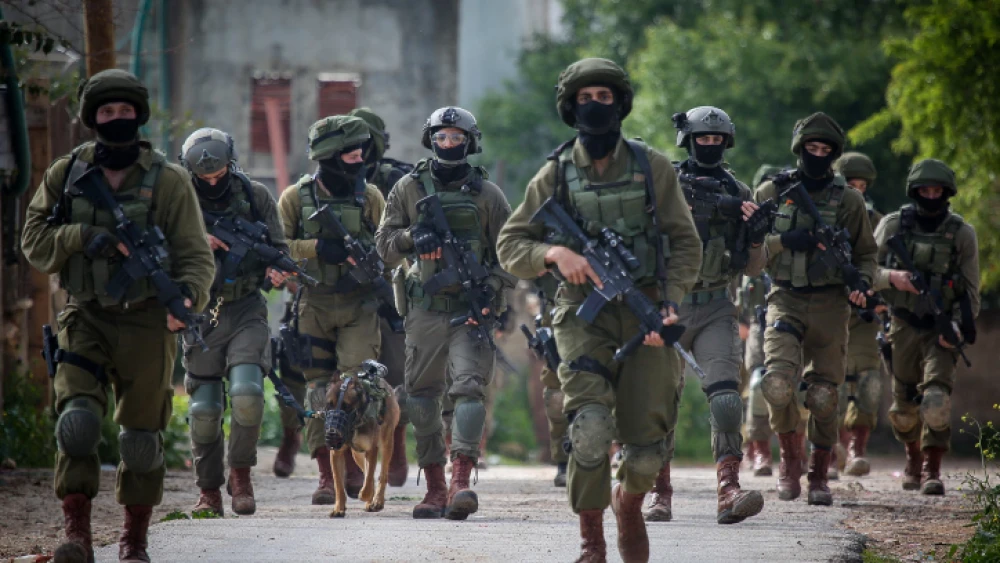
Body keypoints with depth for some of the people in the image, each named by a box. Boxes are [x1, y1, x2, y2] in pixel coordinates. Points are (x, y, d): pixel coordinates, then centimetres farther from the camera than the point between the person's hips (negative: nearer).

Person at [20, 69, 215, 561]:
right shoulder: (65, 175, 4)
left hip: (146, 322, -1)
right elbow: (34, 240, 4)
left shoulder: (168, 181, -2)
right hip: (86, 318, 1)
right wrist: (81, 237, -14)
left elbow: (196, 255, -3)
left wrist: (189, 294, -24)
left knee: (142, 436, 5)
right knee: (77, 419, -17)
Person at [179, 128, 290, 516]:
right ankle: (209, 491, 18)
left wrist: (277, 269, -11)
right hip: (201, 315, 1)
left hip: (246, 312, -1)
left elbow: (279, 247, 10)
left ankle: (241, 473, -2)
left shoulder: (255, 197, 3)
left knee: (246, 392, -21)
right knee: (204, 408, 2)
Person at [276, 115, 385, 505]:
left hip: (358, 303, 0)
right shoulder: (296, 198, 2)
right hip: (314, 303, 0)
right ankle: (327, 475, 4)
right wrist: (316, 248, -16)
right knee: (319, 387, 0)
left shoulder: (369, 197, 5)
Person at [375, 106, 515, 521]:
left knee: (469, 388, -17)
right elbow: (384, 245, 8)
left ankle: (461, 480, -24)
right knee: (423, 397, 4)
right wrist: (412, 236, -13)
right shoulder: (408, 189, 8)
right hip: (425, 310, 2)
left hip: (471, 309, -2)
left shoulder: (486, 194, 6)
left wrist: (493, 287, -10)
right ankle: (435, 487, 11)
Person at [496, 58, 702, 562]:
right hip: (584, 314, -1)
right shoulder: (555, 175, 5)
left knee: (647, 444, 0)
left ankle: (629, 504, 35)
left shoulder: (652, 167, 5)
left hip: (645, 314, 1)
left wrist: (669, 302, -9)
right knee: (591, 424, -23)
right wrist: (554, 253, -13)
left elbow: (686, 243, 6)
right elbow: (510, 246, 7)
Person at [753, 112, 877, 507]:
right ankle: (790, 455, 3)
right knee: (777, 379, -21)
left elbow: (865, 253, 15)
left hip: (830, 305, 1)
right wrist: (786, 241, -12)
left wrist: (862, 282, -6)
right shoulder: (771, 193, 7)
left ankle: (819, 476, 15)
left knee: (824, 394, -1)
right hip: (786, 300, -1)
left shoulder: (848, 200, 8)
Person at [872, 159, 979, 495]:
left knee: (937, 398, -20)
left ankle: (932, 470, -12)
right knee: (904, 405, 10)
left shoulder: (962, 234, 0)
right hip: (904, 327, 2)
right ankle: (913, 456, 37)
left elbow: (971, 291, 3)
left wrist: (958, 328, -12)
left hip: (941, 331, -2)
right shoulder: (893, 226, 2)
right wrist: (891, 277, -17)